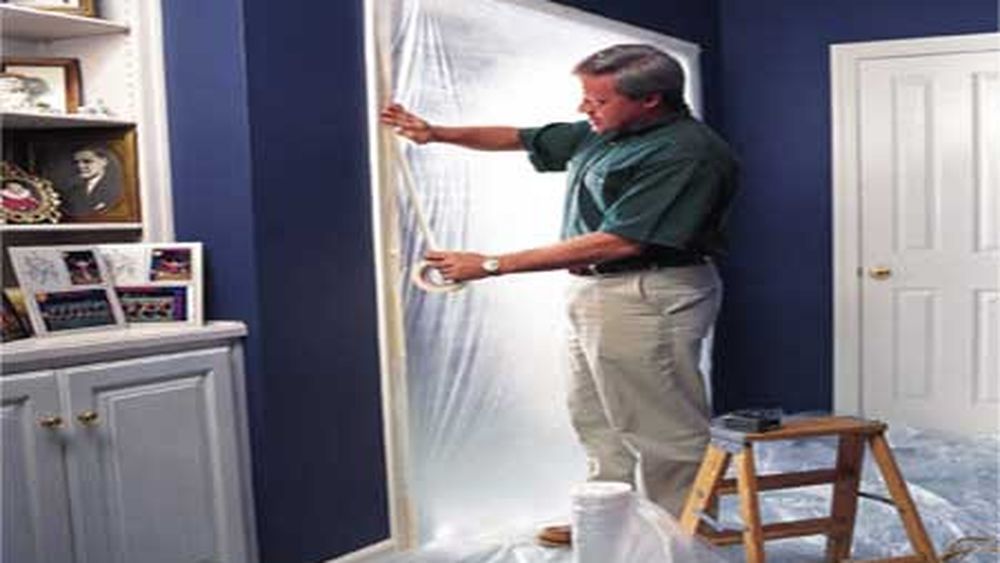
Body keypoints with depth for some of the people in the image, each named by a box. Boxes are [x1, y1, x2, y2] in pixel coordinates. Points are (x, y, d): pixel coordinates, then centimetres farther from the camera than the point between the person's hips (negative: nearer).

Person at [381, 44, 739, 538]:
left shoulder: (687, 154, -22)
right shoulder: (601, 133, 8)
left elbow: (619, 241, -27)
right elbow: (523, 139, 20)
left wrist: (492, 265, -25)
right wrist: (437, 133, 7)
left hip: (647, 298, -10)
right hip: (595, 289, 10)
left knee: (664, 431, 1)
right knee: (596, 421, 19)